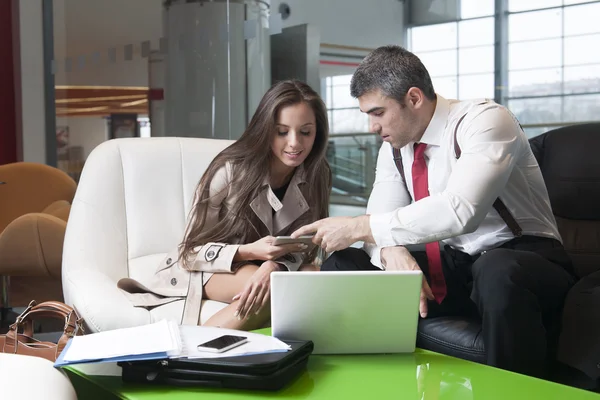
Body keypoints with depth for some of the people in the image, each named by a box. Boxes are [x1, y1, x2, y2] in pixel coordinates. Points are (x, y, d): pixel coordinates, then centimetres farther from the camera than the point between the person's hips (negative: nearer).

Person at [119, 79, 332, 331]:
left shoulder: (316, 176, -9)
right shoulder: (229, 171, -22)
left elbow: (301, 248, -9)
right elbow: (190, 250, -15)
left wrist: (273, 266, -33)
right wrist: (249, 251, -33)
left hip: (271, 265, 5)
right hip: (204, 268, -5)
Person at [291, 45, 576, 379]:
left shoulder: (484, 120, -19)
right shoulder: (395, 146, 3)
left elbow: (460, 211, -34)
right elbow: (382, 219, -2)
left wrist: (358, 226, -29)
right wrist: (393, 253, -27)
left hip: (518, 261, -6)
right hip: (450, 265, 6)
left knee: (497, 272, -41)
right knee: (341, 265, -10)